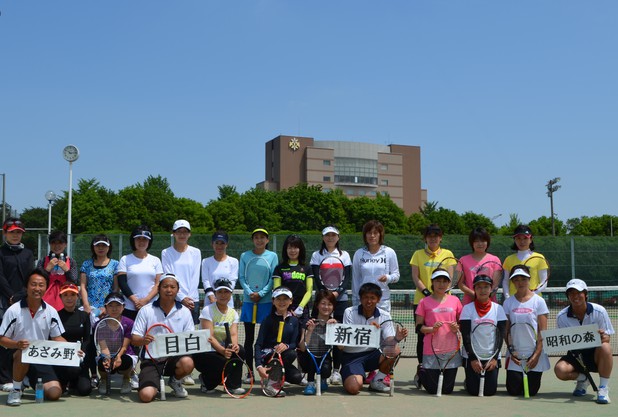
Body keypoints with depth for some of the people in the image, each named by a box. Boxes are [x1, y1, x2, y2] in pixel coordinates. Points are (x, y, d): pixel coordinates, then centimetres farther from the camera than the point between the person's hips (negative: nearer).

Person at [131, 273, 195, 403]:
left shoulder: (185, 312, 5)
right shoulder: (146, 310, 0)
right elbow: (134, 339, -2)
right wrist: (143, 340, -25)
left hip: (175, 357, 2)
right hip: (151, 359, -1)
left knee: (187, 363, -34)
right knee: (146, 395, -24)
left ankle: (175, 381, 3)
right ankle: (156, 384, 16)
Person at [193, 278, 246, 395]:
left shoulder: (233, 313, 6)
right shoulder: (208, 310, -12)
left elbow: (233, 334, -8)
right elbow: (209, 337, -22)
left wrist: (234, 345, -32)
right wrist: (223, 350, -38)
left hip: (223, 350, 5)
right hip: (204, 352, -5)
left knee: (240, 350, -25)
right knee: (225, 363, -31)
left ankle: (233, 385, -9)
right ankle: (206, 381, 2)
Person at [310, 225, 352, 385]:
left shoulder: (344, 255, 10)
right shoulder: (317, 255, 8)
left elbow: (348, 278, 2)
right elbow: (316, 278, -1)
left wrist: (337, 292, -14)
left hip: (341, 298, 1)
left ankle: (336, 370, 4)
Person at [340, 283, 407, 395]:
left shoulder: (384, 316, -1)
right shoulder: (349, 312, -8)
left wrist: (396, 338, -33)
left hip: (372, 354, 3)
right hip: (351, 356, -3)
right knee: (353, 388, -28)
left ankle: (376, 381, -3)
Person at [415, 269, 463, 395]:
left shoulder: (455, 300, 6)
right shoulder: (424, 302, -1)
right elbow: (419, 326, 1)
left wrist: (457, 327, -8)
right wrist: (432, 329, -17)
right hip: (431, 351, -2)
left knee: (447, 389, 5)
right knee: (433, 390, 3)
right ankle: (422, 374, 33)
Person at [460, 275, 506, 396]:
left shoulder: (498, 308, 4)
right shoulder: (468, 308, -1)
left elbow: (500, 336, 0)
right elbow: (465, 336, -5)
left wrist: (494, 358, -9)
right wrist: (473, 358, -12)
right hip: (472, 355, -1)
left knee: (490, 390, -8)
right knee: (473, 390, -8)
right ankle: (469, 380, 25)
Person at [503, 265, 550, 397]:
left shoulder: (539, 301, -2)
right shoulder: (508, 302, 4)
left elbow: (543, 331, -4)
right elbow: (506, 331, 4)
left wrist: (537, 354, -12)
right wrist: (512, 351, -8)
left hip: (534, 353, -1)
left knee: (531, 391, -3)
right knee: (513, 390, -4)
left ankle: (530, 376, 28)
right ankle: (518, 376, 28)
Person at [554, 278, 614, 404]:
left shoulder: (599, 311, -9)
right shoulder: (561, 317, -7)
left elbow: (607, 337, -7)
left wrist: (603, 337, -32)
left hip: (596, 354, -1)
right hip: (575, 355, 1)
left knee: (605, 347, -37)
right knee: (560, 370, -30)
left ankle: (604, 388, -20)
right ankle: (583, 379, 7)